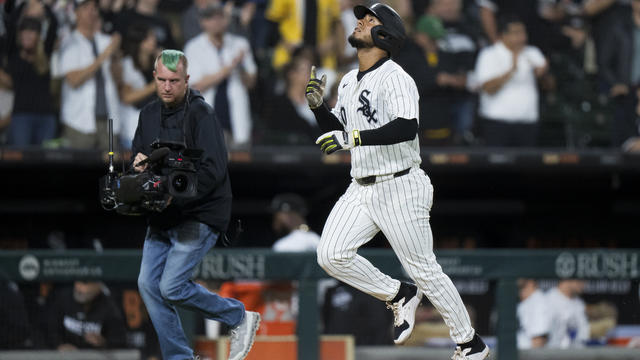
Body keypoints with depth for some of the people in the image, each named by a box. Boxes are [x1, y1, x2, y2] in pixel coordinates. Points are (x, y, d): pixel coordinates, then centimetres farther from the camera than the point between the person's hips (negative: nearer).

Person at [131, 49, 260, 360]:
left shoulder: (201, 114, -14)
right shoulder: (149, 114, 9)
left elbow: (214, 170, -22)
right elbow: (138, 155, 19)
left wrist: (176, 193, -31)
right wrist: (140, 164, -6)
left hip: (200, 214, -8)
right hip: (162, 217, 8)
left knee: (172, 287, -13)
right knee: (148, 284, 1)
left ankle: (240, 318, 6)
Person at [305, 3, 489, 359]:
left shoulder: (395, 78, -13)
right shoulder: (349, 82, 14)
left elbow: (406, 128, -28)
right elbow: (339, 133, 22)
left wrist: (354, 138, -33)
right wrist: (318, 105, 5)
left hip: (399, 188, -8)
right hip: (362, 189, 8)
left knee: (425, 270, -3)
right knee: (331, 254, -8)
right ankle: (399, 295, 12)